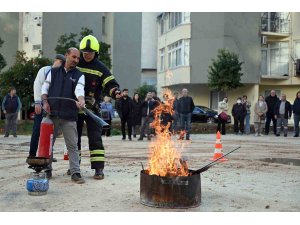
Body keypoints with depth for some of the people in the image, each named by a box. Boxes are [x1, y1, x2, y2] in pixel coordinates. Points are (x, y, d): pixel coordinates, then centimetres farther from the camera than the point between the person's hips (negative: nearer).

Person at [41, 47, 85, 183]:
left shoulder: (79, 75, 6)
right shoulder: (54, 72, 10)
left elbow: (79, 90, -12)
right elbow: (45, 88, 11)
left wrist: (81, 100, -33)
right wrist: (45, 102, -5)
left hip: (69, 116, -1)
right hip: (52, 113, 2)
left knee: (72, 145, -2)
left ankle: (75, 172, 1)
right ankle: (47, 170, 23)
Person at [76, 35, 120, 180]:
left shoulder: (100, 68, -1)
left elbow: (109, 84, -6)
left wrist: (115, 92, -26)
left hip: (92, 107, -3)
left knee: (95, 137, -8)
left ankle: (99, 168, -6)